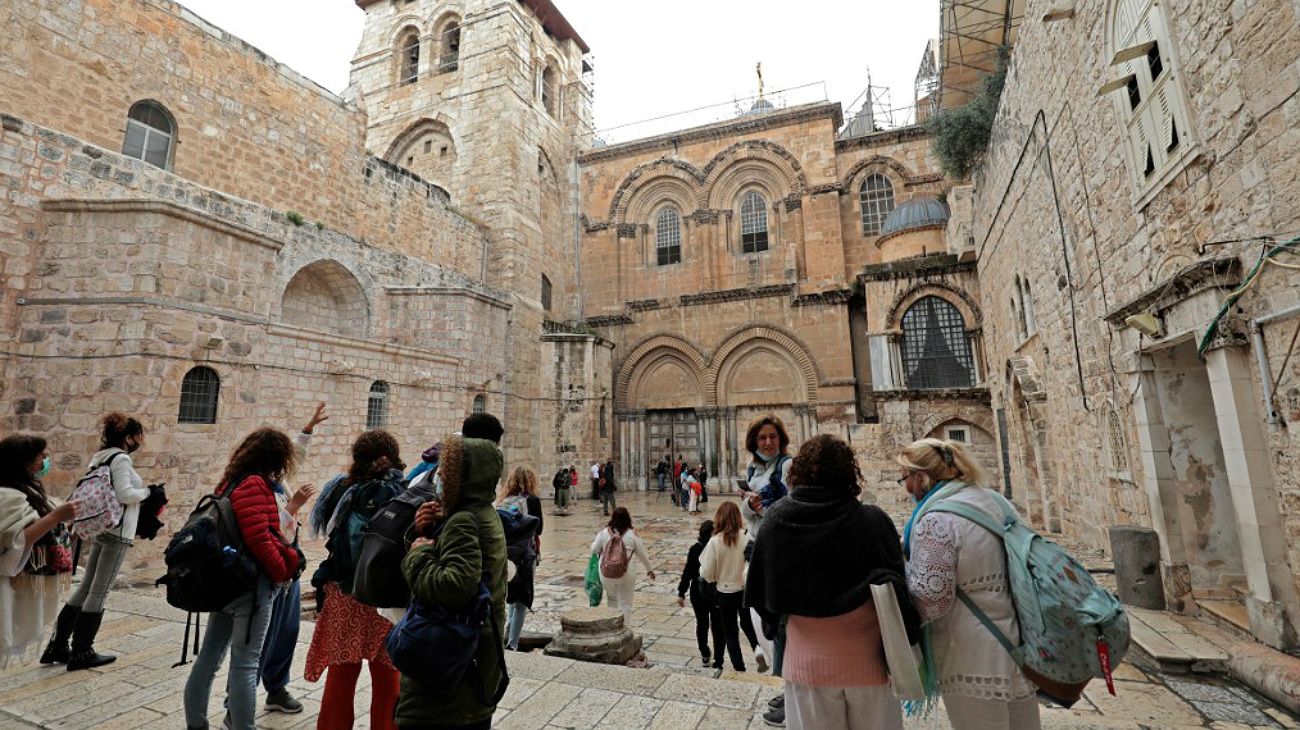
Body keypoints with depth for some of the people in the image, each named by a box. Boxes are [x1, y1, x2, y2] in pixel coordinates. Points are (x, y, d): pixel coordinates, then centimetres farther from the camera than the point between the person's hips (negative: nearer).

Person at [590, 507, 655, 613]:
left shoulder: (603, 533, -5)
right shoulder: (632, 535, -5)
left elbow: (594, 550, 3)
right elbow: (642, 555, 3)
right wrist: (650, 569, 18)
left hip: (606, 574, 2)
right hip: (625, 575, -2)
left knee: (611, 600, 24)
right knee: (625, 604, 10)